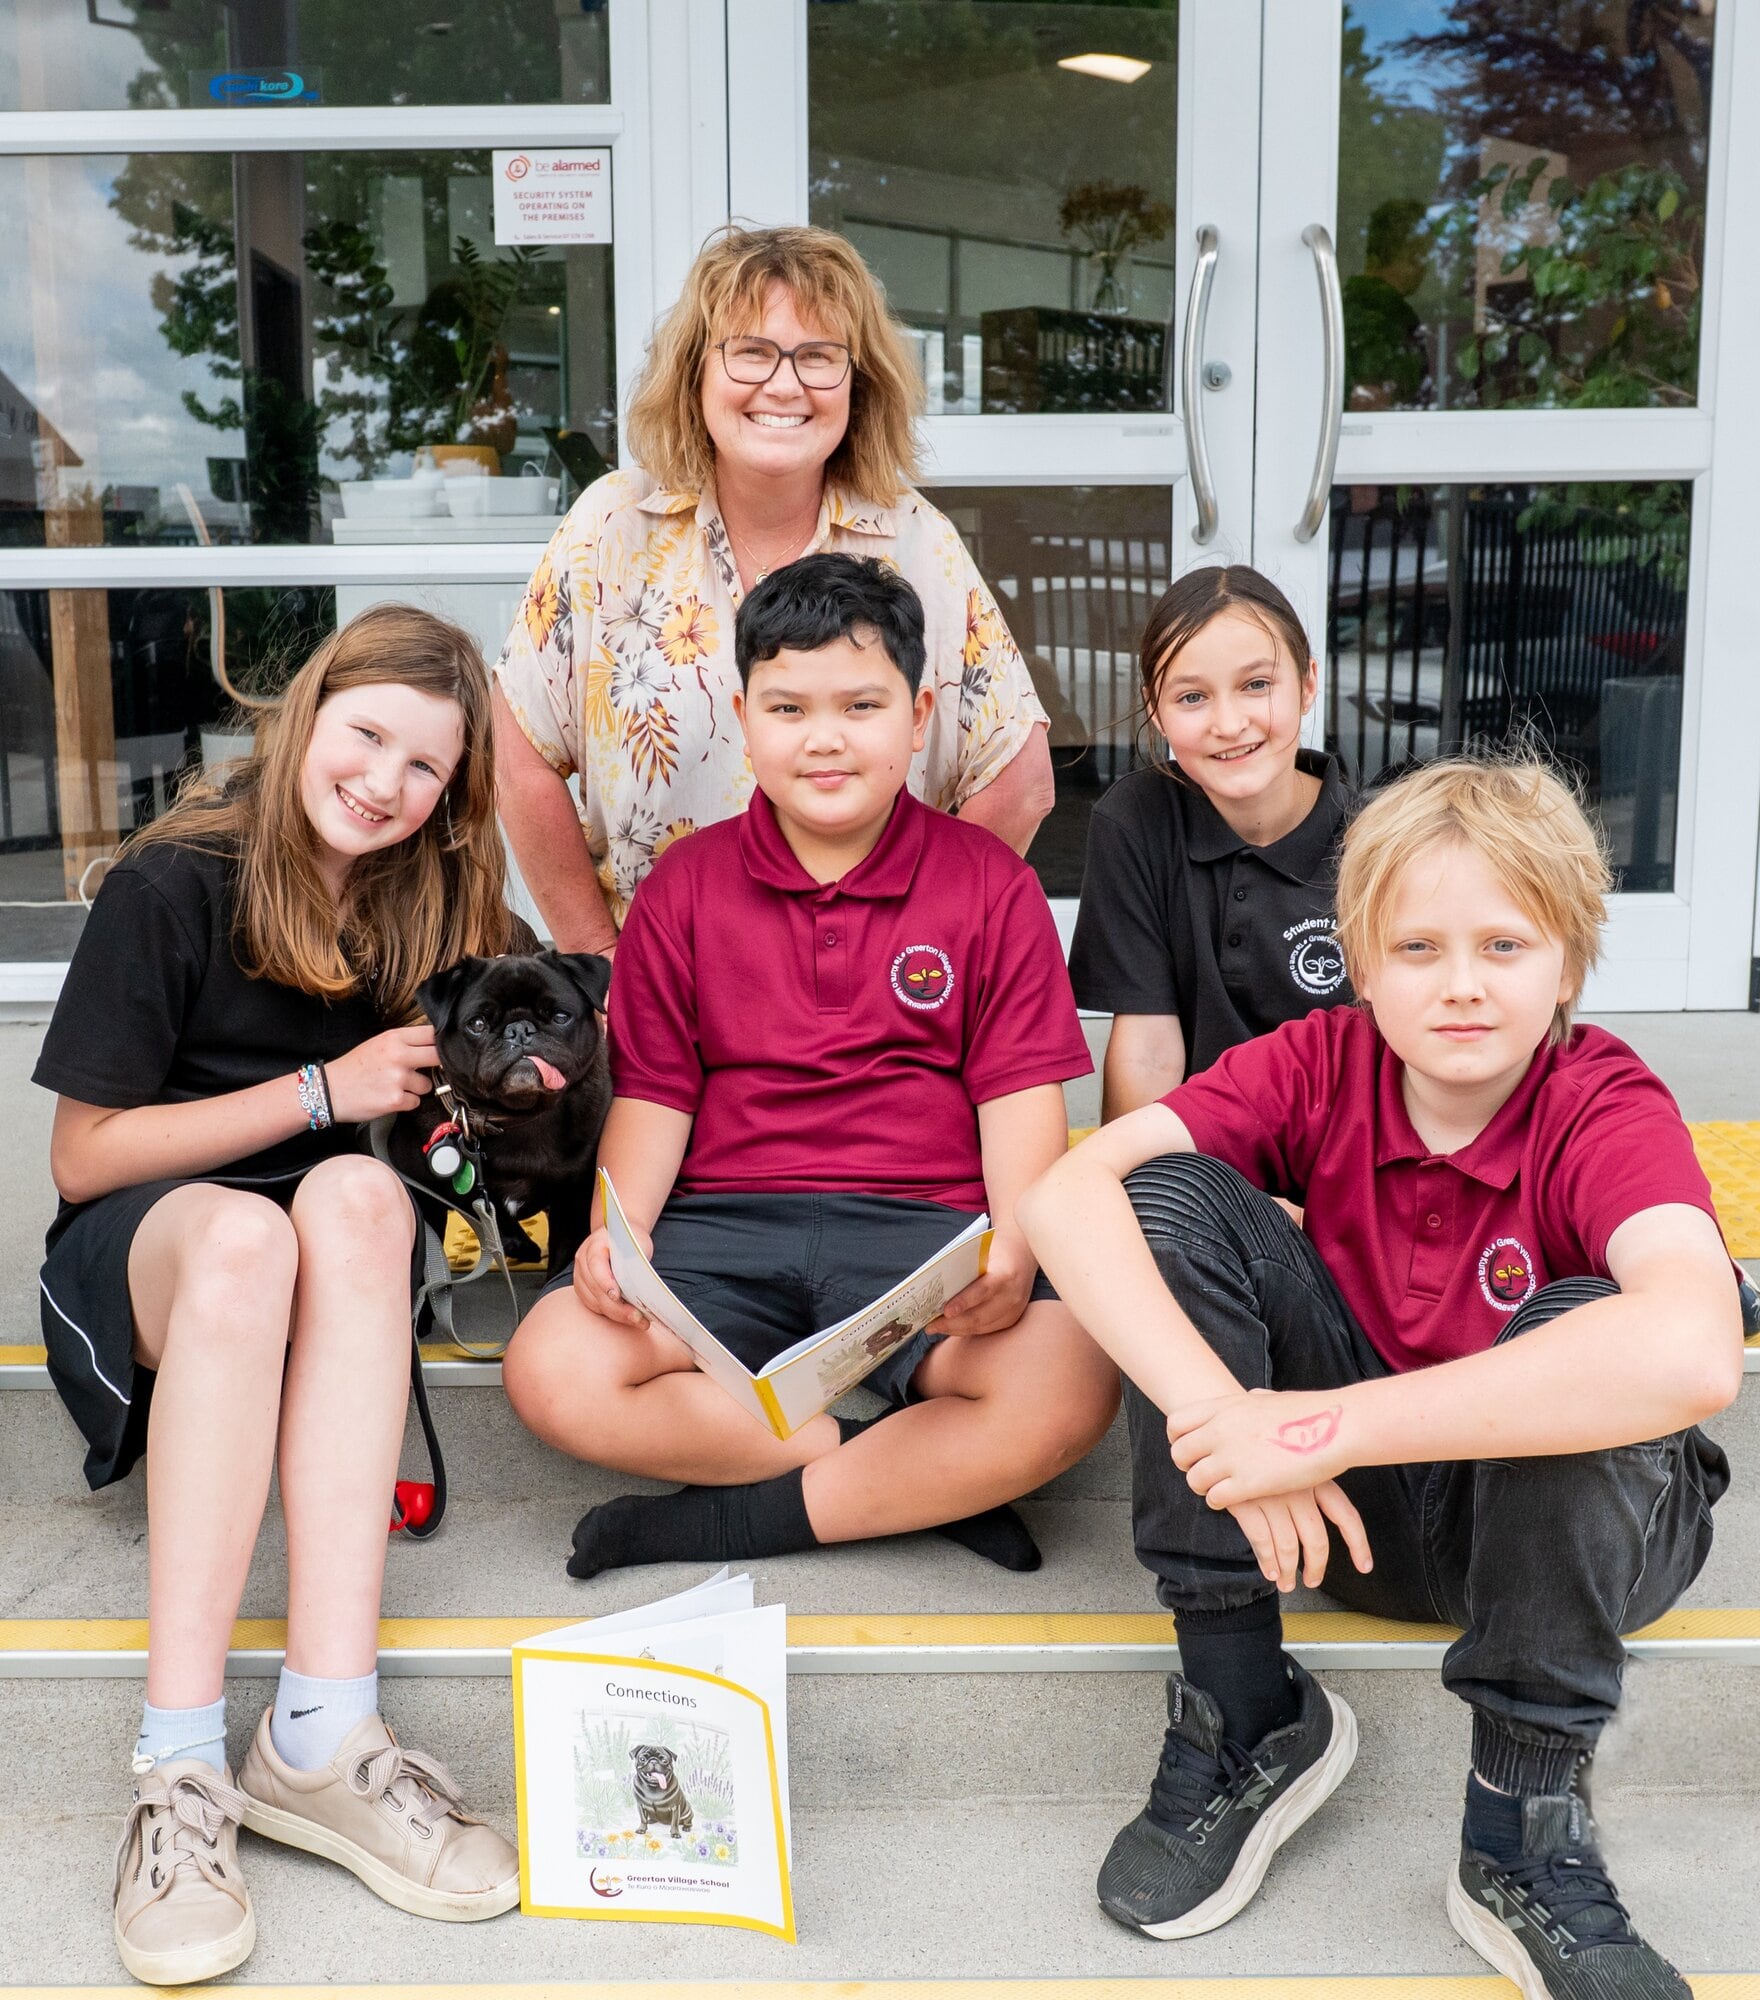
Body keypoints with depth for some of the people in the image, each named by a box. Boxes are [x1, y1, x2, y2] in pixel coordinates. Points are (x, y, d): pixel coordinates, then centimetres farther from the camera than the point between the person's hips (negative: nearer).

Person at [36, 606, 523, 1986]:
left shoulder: (430, 904, 5)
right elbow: (83, 1153, -8)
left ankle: (323, 1734, -40)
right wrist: (323, 1091, -14)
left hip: (342, 1256, 3)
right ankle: (181, 1766, -40)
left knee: (357, 1196, -34)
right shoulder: (172, 885, -8)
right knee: (243, 1228, -38)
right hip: (140, 1256, -3)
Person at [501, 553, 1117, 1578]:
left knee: (1070, 1387, -31)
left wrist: (1014, 1252, -18)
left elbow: (1020, 1096, 0)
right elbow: (654, 1092, 9)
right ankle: (931, 1478, -18)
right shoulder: (685, 886, 11)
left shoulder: (992, 884, 6)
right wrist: (617, 1232, -10)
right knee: (553, 1369, -26)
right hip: (726, 1225, 2)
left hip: (924, 1226, -1)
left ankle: (731, 1517, -17)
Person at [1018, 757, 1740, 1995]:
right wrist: (1221, 1414, -39)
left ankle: (1526, 1832, -17)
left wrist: (1323, 1425, -42)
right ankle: (1242, 1716, -11)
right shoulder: (1324, 1065, -12)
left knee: (1578, 1326, -34)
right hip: (1353, 1512, 3)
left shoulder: (1605, 1107, -21)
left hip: (1560, 1511, -3)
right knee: (1172, 1196, -18)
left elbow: (1694, 1353, -43)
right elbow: (1064, 1196, -25)